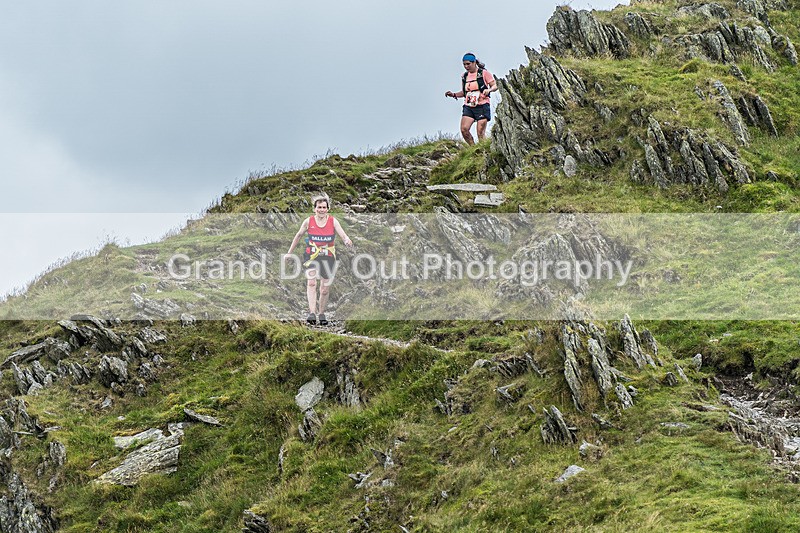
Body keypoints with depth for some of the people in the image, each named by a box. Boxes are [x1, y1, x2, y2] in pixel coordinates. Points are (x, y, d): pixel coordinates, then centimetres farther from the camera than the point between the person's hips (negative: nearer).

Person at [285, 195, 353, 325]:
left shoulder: (333, 221, -2)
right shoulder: (308, 221, -2)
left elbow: (342, 234, -12)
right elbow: (299, 235, 10)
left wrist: (347, 240, -36)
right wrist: (289, 252, 15)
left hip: (328, 257, 1)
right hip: (311, 256, -1)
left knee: (325, 290, 6)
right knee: (312, 283, -23)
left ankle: (322, 314, 25)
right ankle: (312, 313, -30)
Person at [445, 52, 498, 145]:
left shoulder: (484, 73, 0)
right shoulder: (465, 76, 15)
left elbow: (495, 86, 0)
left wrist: (488, 90, -21)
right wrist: (454, 95, 7)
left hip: (482, 106, -5)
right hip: (468, 107, 5)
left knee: (480, 133, -8)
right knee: (464, 129, -13)